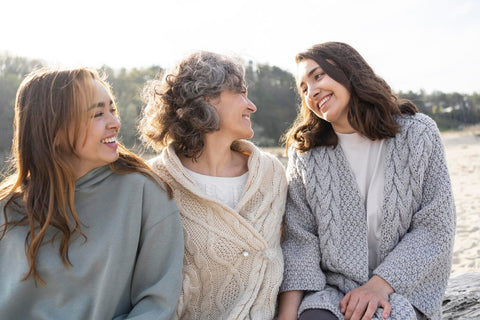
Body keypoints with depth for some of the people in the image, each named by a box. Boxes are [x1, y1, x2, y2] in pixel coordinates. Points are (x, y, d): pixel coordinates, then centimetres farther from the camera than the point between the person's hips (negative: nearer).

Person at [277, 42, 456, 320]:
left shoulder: (418, 134, -2)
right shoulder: (305, 153, 2)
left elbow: (436, 225, -4)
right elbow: (299, 239, -1)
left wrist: (381, 284, -15)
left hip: (403, 286, 0)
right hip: (330, 289, 1)